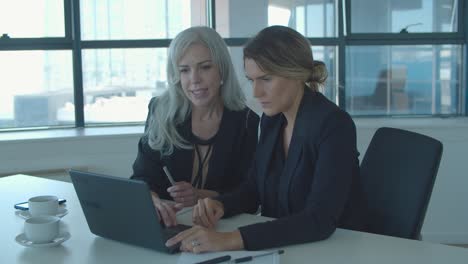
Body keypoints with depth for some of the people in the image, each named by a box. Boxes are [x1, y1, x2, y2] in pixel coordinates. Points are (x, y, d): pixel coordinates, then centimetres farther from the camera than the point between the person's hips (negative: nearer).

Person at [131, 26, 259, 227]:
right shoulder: (161, 112, 0)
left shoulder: (246, 122, -2)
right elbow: (142, 178, -2)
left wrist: (201, 196, -18)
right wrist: (152, 201, -26)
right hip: (169, 225, 1)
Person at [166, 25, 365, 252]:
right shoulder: (272, 119, 2)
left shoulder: (334, 126, -19)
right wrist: (219, 205, -10)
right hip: (277, 248, 5)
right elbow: (253, 189, 12)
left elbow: (319, 221, -28)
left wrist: (232, 239, -36)